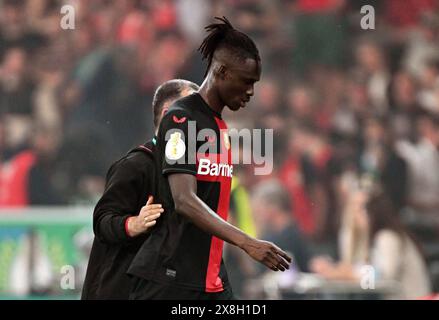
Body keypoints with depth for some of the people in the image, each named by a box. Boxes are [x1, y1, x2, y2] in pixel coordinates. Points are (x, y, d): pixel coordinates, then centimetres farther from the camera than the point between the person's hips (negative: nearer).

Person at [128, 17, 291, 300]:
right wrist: (247, 243, -30)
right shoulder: (182, 119, -11)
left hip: (213, 283, 9)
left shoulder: (221, 127, 16)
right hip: (168, 279, -9)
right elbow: (185, 201, -23)